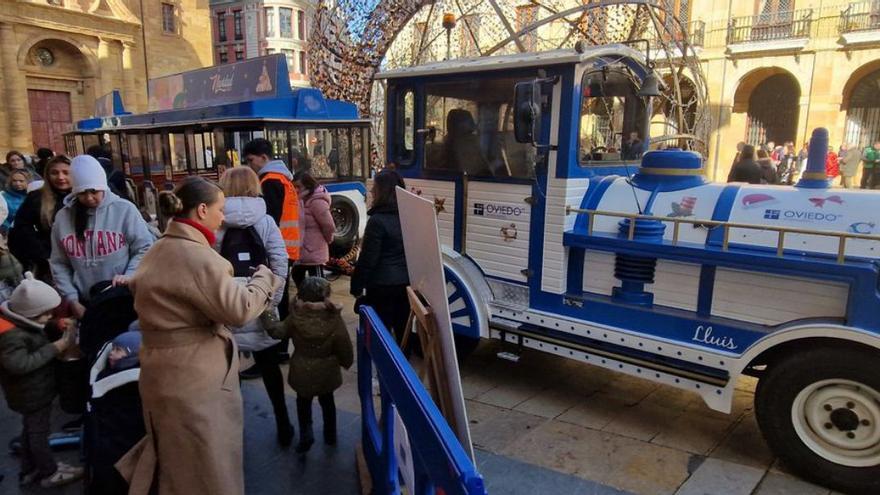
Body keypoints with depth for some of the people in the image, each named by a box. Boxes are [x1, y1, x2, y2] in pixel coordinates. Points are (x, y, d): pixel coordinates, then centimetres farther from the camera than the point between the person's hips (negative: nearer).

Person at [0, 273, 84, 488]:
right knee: (39, 432, 8)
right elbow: (21, 364, -37)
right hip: (32, 394, -10)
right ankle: (49, 473, 25)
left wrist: (57, 329, -5)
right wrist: (57, 347, -36)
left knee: (31, 429, 23)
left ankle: (29, 471, 39)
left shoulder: (20, 324, -3)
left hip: (33, 391, 10)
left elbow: (37, 341, 12)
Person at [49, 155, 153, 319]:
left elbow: (145, 248, -4)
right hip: (86, 302, 2)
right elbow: (59, 264, 6)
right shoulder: (63, 217, 2)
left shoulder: (124, 209, -6)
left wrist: (129, 276, -18)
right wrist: (72, 299, -1)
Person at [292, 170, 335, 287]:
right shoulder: (304, 200, 8)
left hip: (314, 251, -10)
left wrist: (326, 239, -7)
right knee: (297, 274, 23)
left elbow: (329, 226, -20)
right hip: (302, 249, 10)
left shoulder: (317, 202, -21)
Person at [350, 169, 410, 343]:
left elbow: (368, 259, -15)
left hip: (383, 285, -6)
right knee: (403, 330, 17)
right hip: (406, 282, 7)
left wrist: (357, 287, -5)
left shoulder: (377, 220, -17)